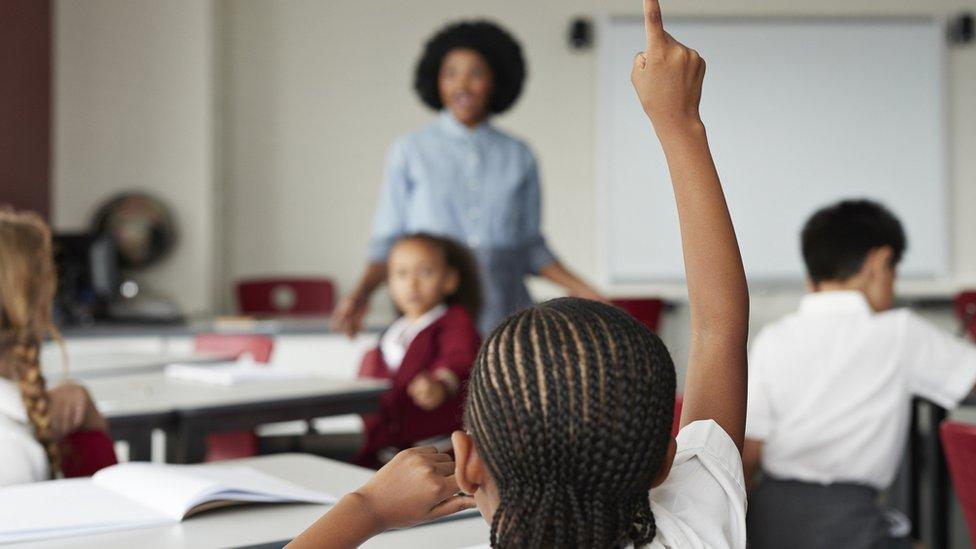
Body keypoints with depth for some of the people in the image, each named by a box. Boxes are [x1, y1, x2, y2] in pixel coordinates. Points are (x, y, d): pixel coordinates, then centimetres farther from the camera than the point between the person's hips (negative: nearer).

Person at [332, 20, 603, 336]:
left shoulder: (520, 158, 9)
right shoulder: (409, 152, 4)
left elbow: (531, 248, 14)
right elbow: (389, 243, 4)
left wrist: (579, 289, 3)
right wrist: (361, 292, -12)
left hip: (504, 314, 2)